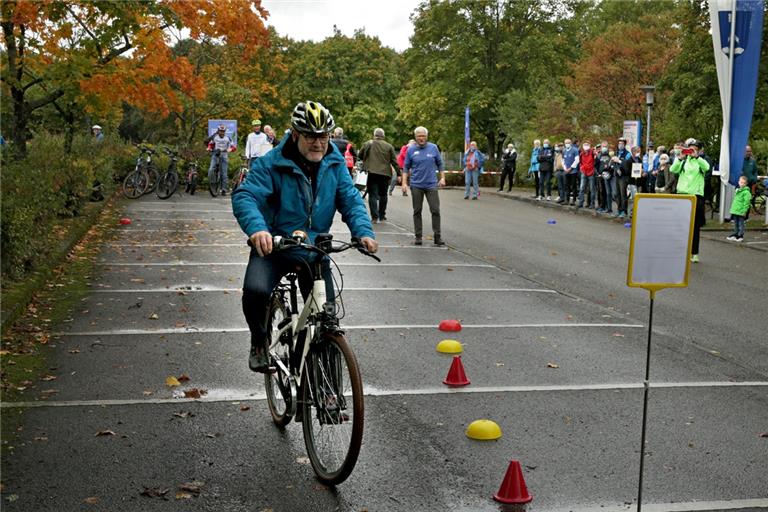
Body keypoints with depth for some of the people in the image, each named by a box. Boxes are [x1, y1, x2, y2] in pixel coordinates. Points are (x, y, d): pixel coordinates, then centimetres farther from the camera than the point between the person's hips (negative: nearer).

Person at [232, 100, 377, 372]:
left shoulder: (335, 164, 0)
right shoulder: (271, 164, -14)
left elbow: (351, 200, -5)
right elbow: (245, 196, -25)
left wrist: (364, 231, -25)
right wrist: (257, 228, -47)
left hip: (315, 251, 3)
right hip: (273, 247, -3)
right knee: (255, 291, -31)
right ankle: (259, 343, 2)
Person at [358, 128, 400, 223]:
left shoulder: (367, 144, 0)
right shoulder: (389, 146, 3)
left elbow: (359, 156, 9)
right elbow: (394, 161, 2)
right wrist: (398, 174, 6)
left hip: (371, 173, -2)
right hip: (385, 173, 2)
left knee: (373, 195, 0)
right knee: (383, 195, 16)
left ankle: (375, 216, -10)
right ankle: (382, 215, 21)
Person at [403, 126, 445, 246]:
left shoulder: (433, 148, 3)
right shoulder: (411, 150, 2)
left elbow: (440, 164, 10)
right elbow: (406, 168, 6)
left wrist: (442, 178, 2)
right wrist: (404, 183, -1)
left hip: (431, 185, 0)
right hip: (416, 185, 0)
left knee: (435, 210, -4)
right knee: (417, 211, 6)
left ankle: (437, 236, 4)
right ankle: (418, 236, 14)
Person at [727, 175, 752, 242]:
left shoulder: (746, 192, -12)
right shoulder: (737, 190, 14)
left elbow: (746, 202, -16)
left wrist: (744, 211, -19)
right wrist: (733, 209, 19)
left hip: (741, 212, -8)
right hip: (735, 211, 8)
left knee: (741, 224, -1)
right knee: (736, 224, 15)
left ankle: (740, 236, 5)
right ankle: (735, 235, 23)